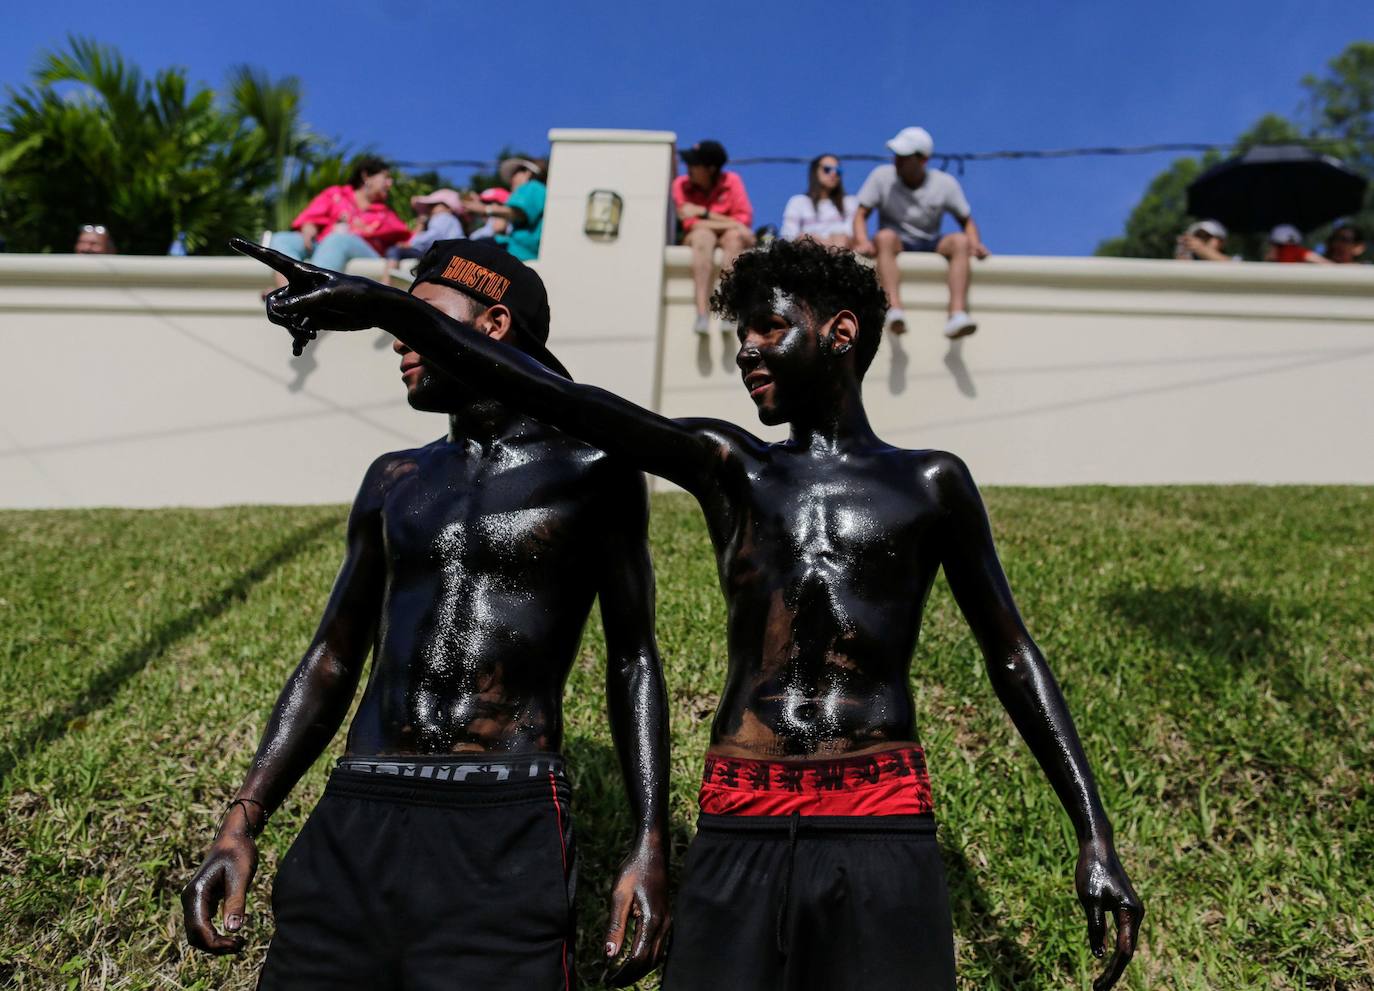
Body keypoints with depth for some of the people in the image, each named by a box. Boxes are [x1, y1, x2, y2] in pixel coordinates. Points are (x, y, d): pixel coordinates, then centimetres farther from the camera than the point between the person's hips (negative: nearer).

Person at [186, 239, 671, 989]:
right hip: (350, 824, 4)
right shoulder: (394, 481, 13)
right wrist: (241, 825, 7)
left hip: (506, 834, -4)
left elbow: (632, 662, 4)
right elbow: (331, 663, 15)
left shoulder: (591, 474, 1)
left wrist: (651, 845, -3)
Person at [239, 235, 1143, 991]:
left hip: (881, 835, -1)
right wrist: (390, 307, -11)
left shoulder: (930, 484, 10)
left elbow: (1014, 659, 12)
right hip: (738, 833, 1)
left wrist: (1095, 837, 6)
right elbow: (564, 403, -2)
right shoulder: (726, 465, 11)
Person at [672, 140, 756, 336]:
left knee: (734, 237, -34)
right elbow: (690, 223, -15)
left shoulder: (731, 180, -5)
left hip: (728, 236, 1)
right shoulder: (681, 184, -6)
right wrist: (729, 223, -19)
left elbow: (744, 218, -12)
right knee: (704, 236, -35)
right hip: (697, 239, -1)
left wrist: (704, 213, -17)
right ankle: (702, 314, -48)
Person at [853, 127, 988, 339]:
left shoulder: (945, 183, 1)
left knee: (960, 241, -28)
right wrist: (862, 241, -23)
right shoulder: (882, 176, -1)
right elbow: (861, 215, -2)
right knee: (885, 236, -35)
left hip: (930, 245, 1)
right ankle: (894, 311, -50)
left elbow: (967, 221, 7)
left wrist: (975, 244, -14)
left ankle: (957, 315, -41)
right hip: (897, 242, -1)